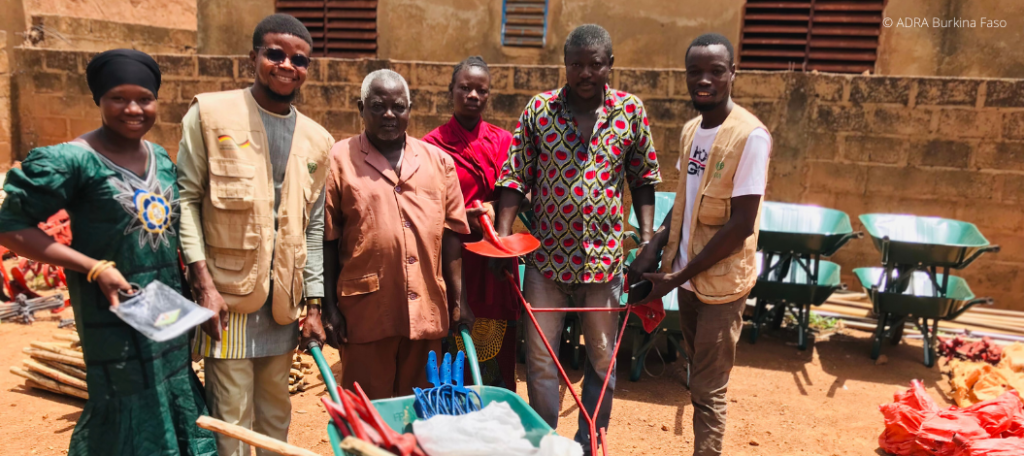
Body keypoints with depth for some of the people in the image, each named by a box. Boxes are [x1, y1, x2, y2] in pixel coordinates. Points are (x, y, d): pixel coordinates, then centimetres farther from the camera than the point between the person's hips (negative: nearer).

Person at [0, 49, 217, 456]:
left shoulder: (162, 159, 6)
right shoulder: (73, 159, -15)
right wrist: (94, 268, -20)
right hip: (113, 312, -6)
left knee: (173, 404, 17)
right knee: (126, 407, 6)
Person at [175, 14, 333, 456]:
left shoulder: (317, 140, 8)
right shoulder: (209, 113, -3)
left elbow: (314, 228, 9)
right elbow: (186, 198, -5)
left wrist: (314, 306, 6)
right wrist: (203, 283, -13)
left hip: (284, 300, 4)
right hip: (226, 293, -4)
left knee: (276, 415, 15)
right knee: (231, 419, 1)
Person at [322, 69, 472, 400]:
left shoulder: (438, 161, 9)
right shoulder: (340, 160, 0)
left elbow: (451, 235, 9)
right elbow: (327, 241, 0)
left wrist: (457, 301, 7)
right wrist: (330, 308, -1)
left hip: (427, 310, 3)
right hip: (365, 312, -3)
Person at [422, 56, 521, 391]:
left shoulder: (503, 141, 10)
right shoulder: (433, 144, 0)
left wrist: (493, 210, -8)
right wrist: (464, 218, -16)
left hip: (495, 260, 3)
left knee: (496, 347, 8)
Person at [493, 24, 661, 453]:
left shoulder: (630, 110, 0)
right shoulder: (538, 109, -2)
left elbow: (644, 179, 6)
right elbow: (515, 177, -2)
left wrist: (647, 237, -3)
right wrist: (502, 235, -13)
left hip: (605, 255, 1)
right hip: (547, 254, 0)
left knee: (603, 357, 12)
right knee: (540, 357, 7)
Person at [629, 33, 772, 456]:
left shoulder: (750, 136, -17)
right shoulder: (690, 129, 6)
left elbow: (741, 225, -20)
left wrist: (677, 277, -17)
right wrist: (654, 248, 1)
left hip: (721, 283, -7)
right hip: (687, 277, 7)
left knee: (708, 392, 2)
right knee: (698, 382, 18)